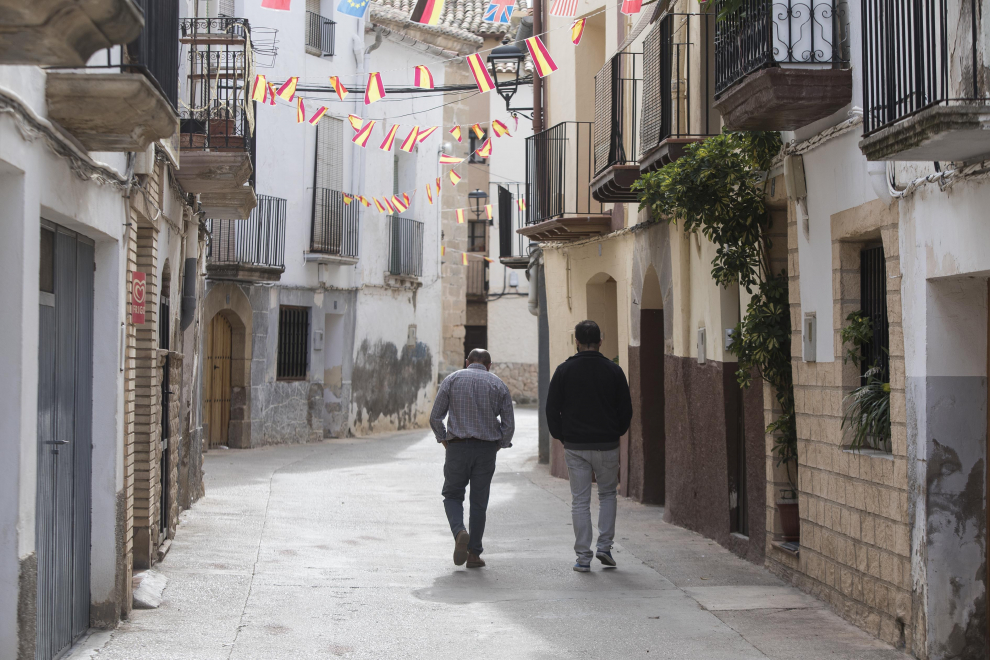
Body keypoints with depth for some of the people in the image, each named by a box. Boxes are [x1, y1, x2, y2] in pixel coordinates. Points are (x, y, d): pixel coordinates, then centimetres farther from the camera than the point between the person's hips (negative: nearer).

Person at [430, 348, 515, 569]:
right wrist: (499, 445, 14)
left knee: (453, 496, 12)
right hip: (487, 448, 1)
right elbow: (509, 424, 0)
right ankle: (474, 554, 9)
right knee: (479, 502, 9)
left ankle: (460, 532, -15)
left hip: (458, 447, -1)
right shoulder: (498, 384, 5)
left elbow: (435, 417, -2)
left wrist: (443, 439, 12)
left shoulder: (452, 379, 3)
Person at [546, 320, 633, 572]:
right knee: (608, 494, 18)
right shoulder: (613, 371, -1)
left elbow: (552, 409, 1)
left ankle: (583, 556, 2)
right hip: (607, 446, 0)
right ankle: (605, 545, 7)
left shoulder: (564, 370, -1)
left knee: (580, 501, 4)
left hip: (575, 447, 0)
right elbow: (626, 409, 3)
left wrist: (561, 437, 12)